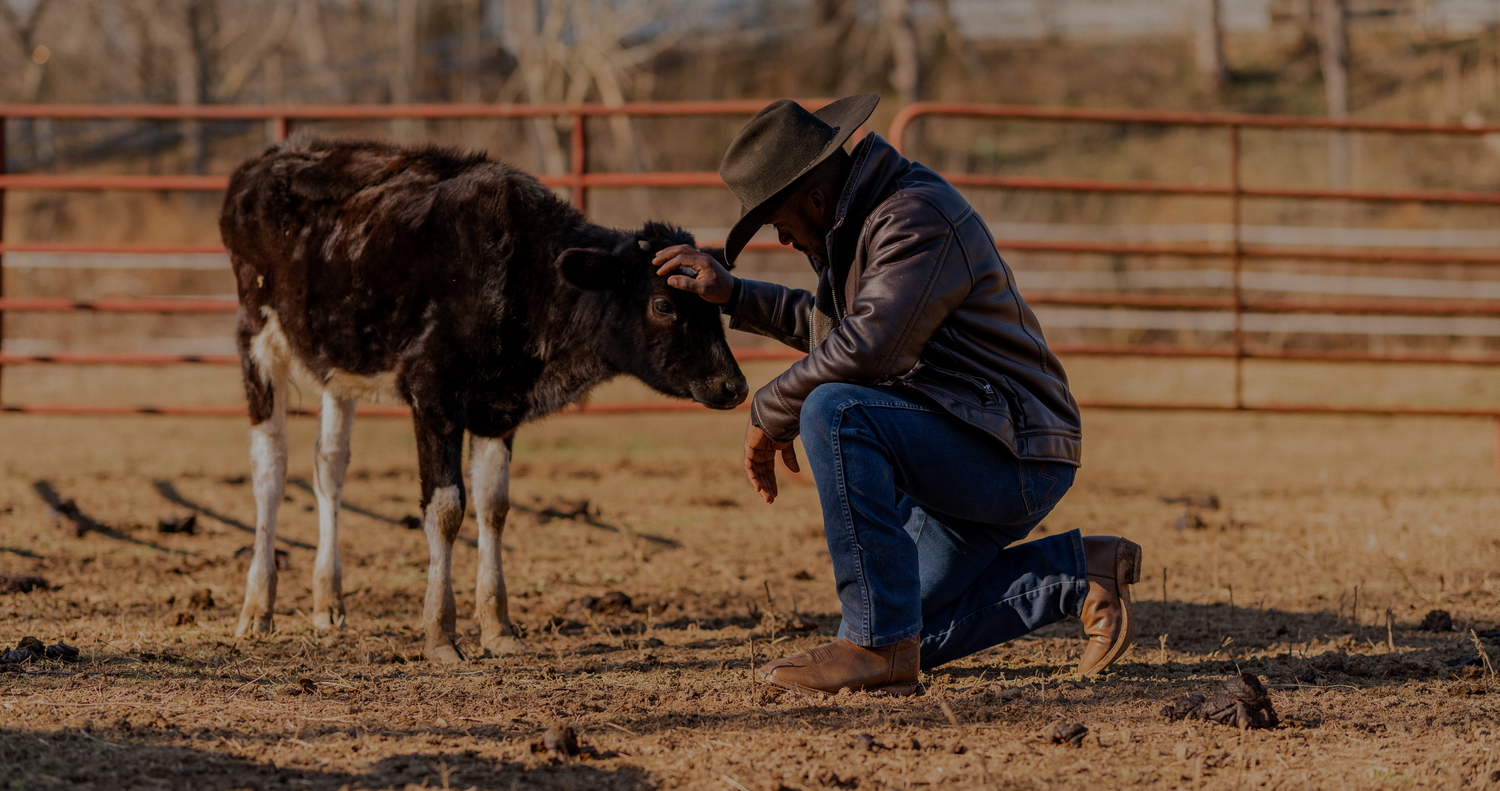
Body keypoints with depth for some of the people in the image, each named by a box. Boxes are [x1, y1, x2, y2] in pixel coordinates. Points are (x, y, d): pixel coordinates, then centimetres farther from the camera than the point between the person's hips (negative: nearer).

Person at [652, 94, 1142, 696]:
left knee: (834, 411, -30)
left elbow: (864, 347, -31)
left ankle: (879, 645, -26)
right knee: (914, 637, 12)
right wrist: (732, 296, 19)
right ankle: (1078, 570, 15)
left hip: (1013, 459, -11)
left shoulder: (918, 219, -19)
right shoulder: (868, 220, 13)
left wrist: (769, 416, -17)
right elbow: (827, 324, 29)